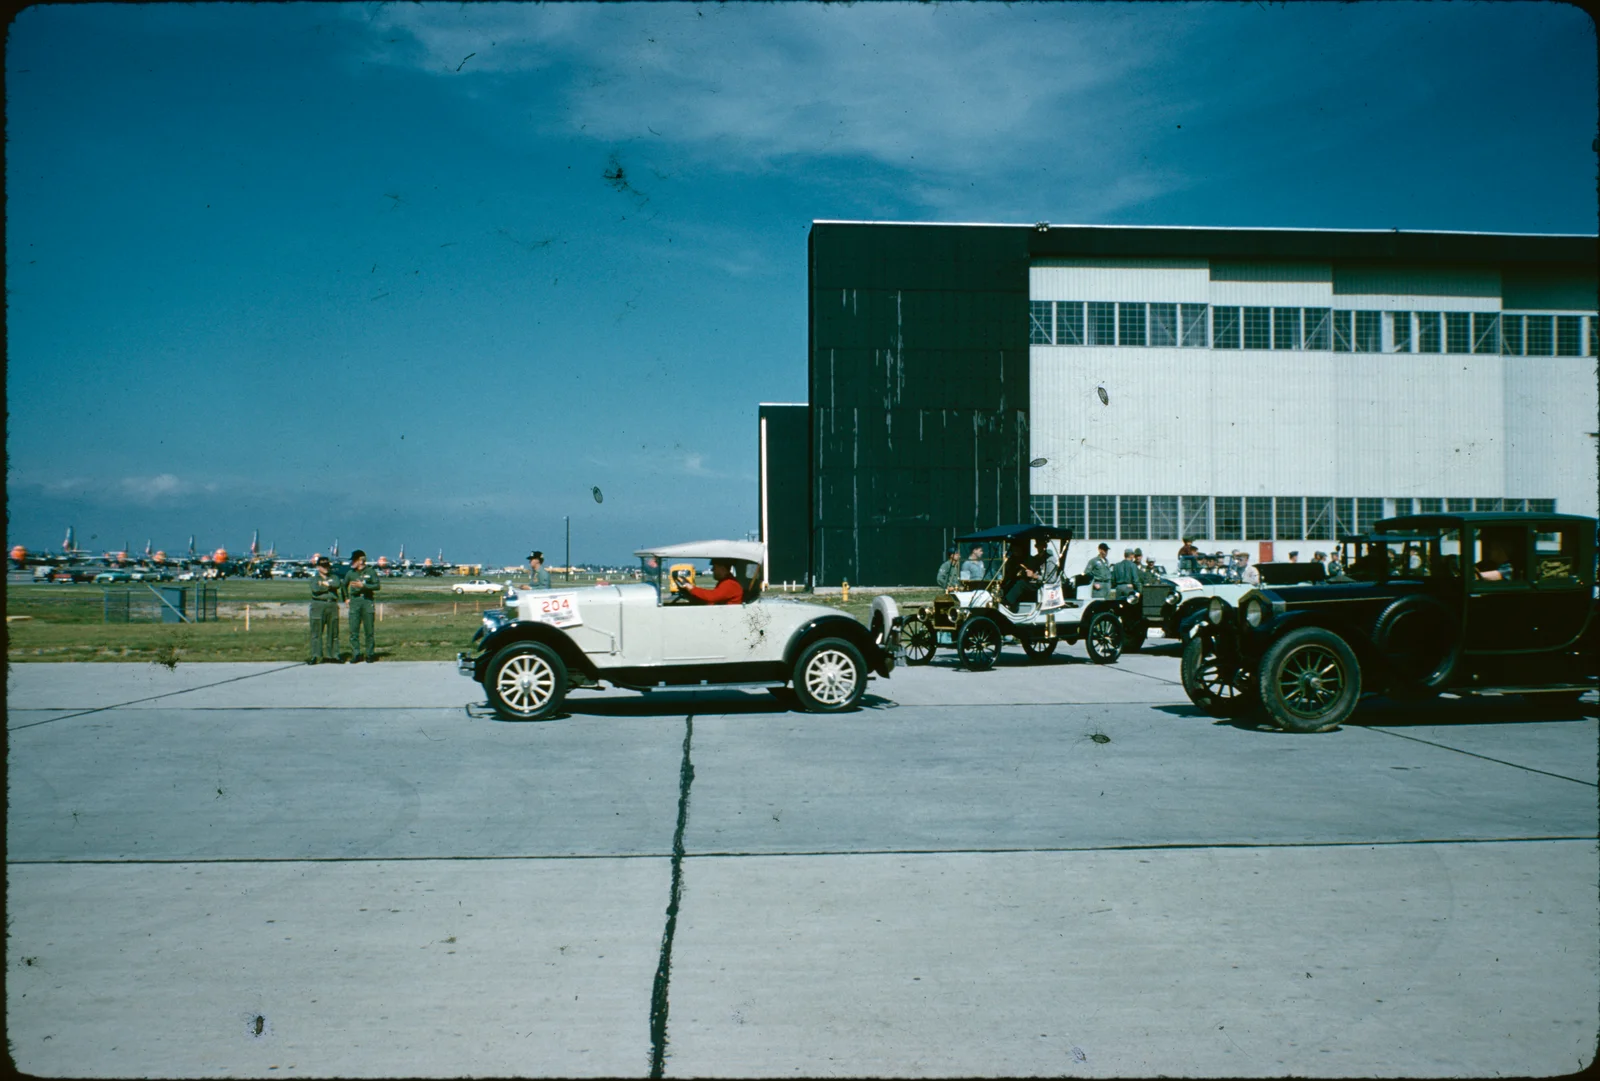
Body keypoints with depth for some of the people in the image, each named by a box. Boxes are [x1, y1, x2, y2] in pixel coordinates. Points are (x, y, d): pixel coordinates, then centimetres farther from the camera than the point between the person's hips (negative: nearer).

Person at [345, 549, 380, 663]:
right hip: (355, 601, 2)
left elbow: (378, 585, -5)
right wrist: (346, 598, 15)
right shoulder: (350, 573, 9)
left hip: (367, 601, -2)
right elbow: (344, 585, 25)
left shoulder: (370, 571, 1)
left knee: (369, 630, 1)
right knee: (353, 630, -2)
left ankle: (370, 654, 8)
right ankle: (355, 654, 3)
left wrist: (363, 586, -13)